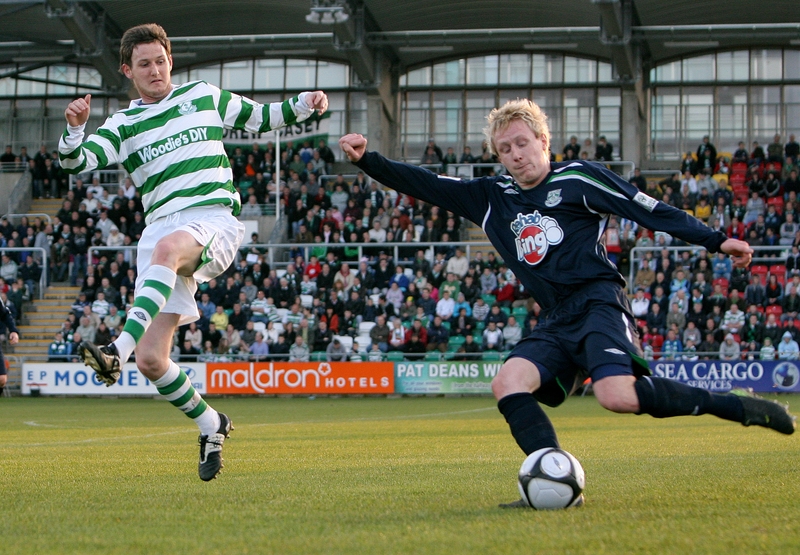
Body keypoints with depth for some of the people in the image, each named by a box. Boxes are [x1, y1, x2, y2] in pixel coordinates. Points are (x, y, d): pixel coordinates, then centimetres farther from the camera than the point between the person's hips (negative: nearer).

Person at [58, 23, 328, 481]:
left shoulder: (204, 96, 16)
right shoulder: (123, 126, 15)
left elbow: (260, 118, 26)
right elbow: (76, 162, 2)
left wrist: (304, 104, 9)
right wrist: (74, 129, -18)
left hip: (215, 219, -3)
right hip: (161, 230, 3)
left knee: (167, 248, -41)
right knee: (151, 360, -8)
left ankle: (119, 350, -52)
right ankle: (210, 424, 16)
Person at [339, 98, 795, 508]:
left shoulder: (577, 178, 2)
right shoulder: (492, 198, 17)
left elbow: (651, 210, 0)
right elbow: (426, 185, 15)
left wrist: (716, 241, -6)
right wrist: (367, 159, 3)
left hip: (599, 301, -6)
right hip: (556, 321, 6)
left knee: (617, 395, -29)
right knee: (509, 383, -18)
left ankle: (735, 406, -16)